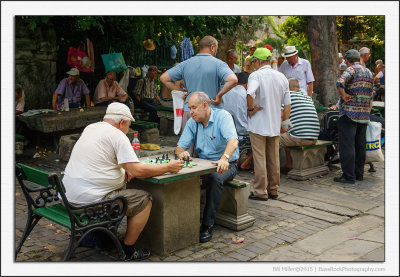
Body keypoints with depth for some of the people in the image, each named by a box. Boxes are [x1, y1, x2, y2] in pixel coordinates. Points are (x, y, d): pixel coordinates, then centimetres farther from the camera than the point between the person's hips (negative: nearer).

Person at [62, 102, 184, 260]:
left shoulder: (90, 128, 15)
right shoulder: (117, 135, -11)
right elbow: (137, 171, -16)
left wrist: (123, 170, 14)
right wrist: (168, 168, -3)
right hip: (90, 199, -9)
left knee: (120, 188, 31)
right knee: (145, 199, 0)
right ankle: (127, 250, 7)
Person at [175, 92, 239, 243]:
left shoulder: (222, 116, -12)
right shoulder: (192, 123, 6)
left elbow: (233, 140, -29)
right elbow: (180, 146, 4)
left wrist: (224, 158, -48)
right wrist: (181, 152, -22)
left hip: (226, 164, -5)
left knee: (215, 178, -37)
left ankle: (207, 225, -27)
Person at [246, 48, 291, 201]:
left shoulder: (256, 75, -11)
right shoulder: (281, 77, 8)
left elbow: (250, 93, -32)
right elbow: (287, 104, 10)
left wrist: (251, 109, -16)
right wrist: (285, 122, 16)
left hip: (258, 125, -6)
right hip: (275, 125, 6)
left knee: (260, 159, 0)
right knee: (274, 159, 13)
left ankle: (261, 192, 4)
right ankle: (273, 190, 23)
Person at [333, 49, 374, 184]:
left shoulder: (352, 69, -7)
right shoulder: (369, 72, 17)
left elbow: (340, 83, -27)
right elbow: (371, 96, 19)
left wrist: (344, 95, -13)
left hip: (349, 113, -8)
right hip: (364, 115, 8)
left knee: (347, 145, -5)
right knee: (360, 145, 13)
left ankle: (348, 176, -4)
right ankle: (359, 174, 20)